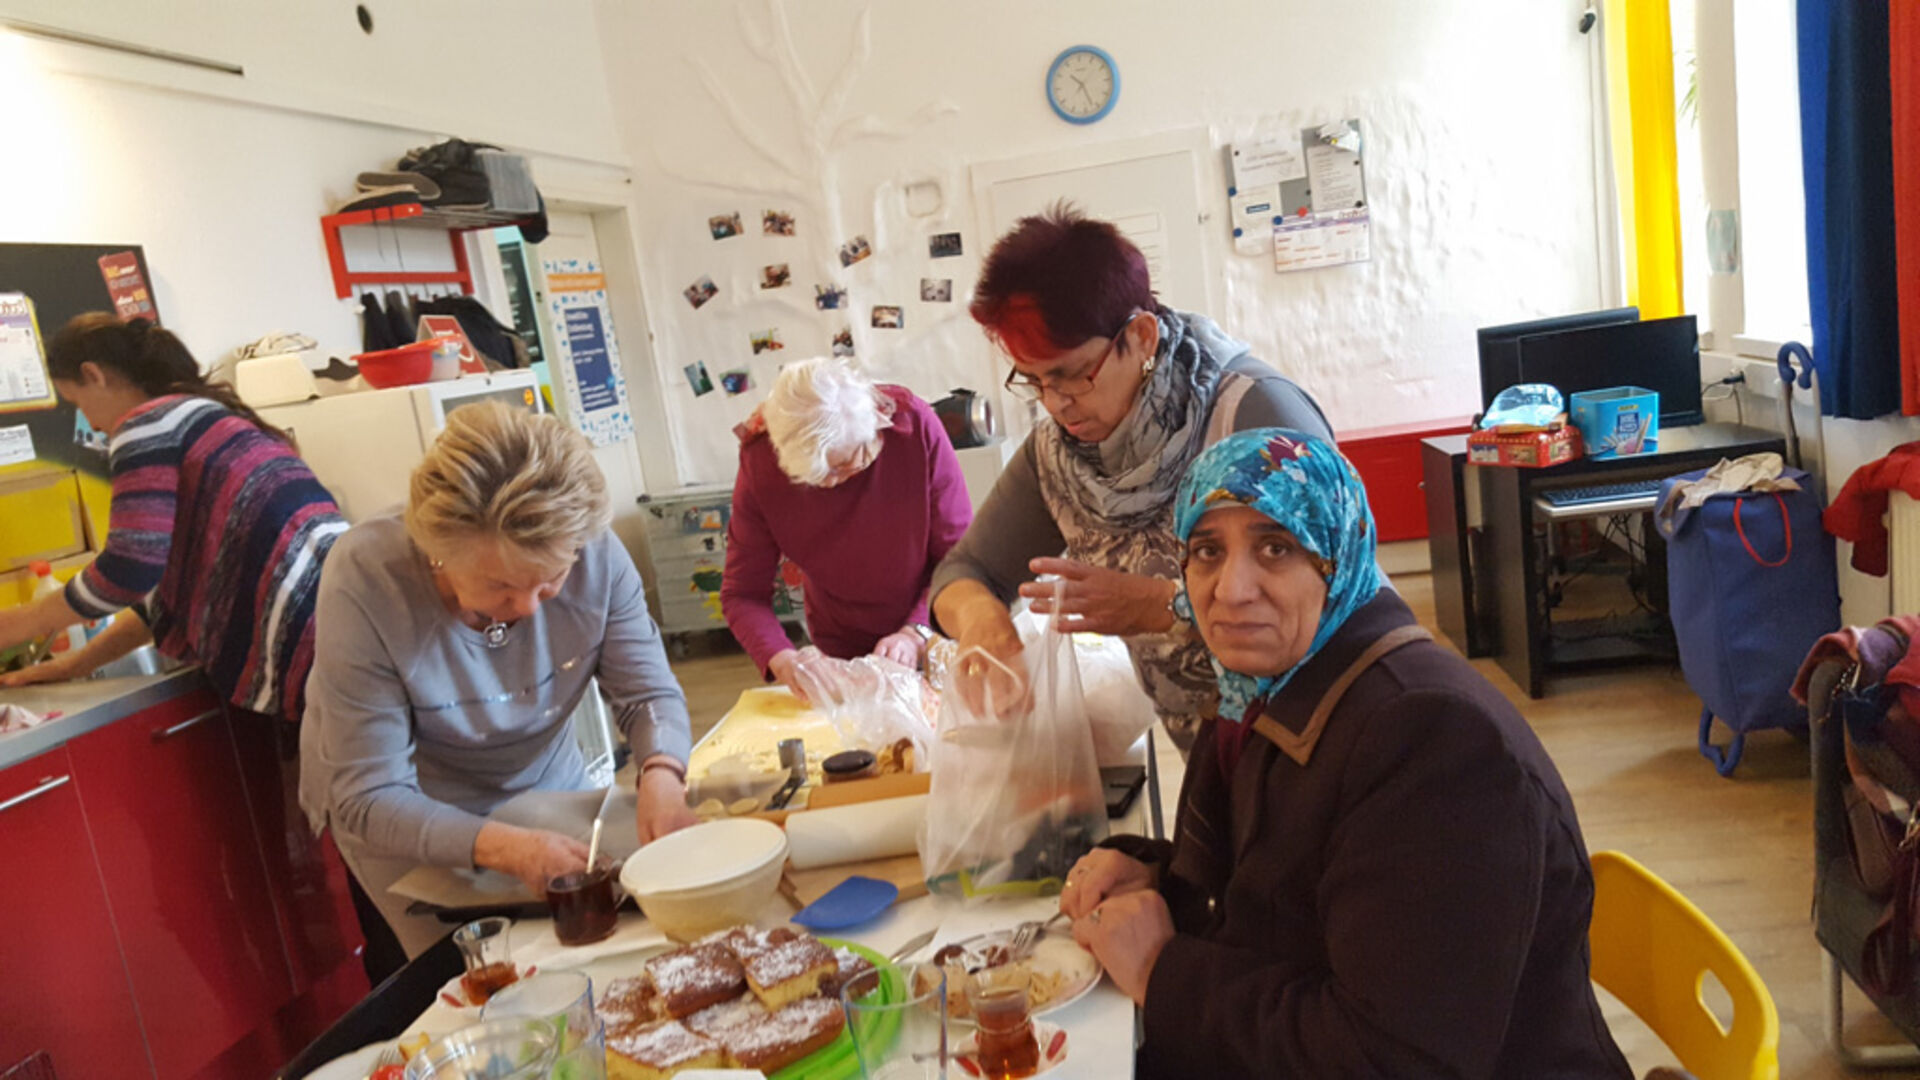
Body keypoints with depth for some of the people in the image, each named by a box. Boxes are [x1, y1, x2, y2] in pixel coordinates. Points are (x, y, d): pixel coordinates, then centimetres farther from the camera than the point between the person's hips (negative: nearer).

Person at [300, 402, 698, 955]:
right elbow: (370, 800, -29)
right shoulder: (365, 581, -33)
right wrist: (506, 848, -44)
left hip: (547, 783, 3)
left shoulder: (596, 554, -26)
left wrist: (661, 775, -39)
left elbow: (649, 694, -16)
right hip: (405, 812, -3)